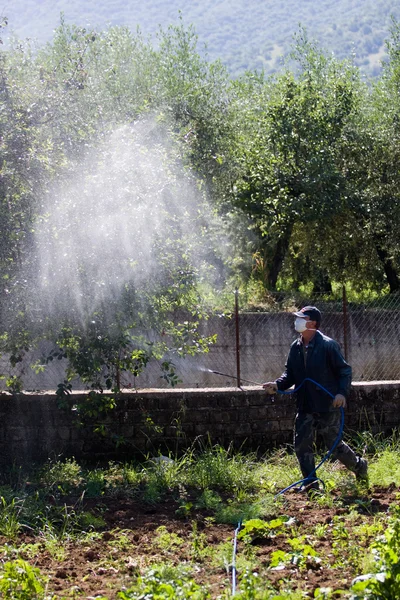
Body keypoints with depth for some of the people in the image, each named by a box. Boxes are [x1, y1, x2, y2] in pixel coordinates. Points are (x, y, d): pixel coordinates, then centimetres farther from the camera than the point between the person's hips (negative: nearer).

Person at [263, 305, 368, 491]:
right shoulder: (296, 347, 6)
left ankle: (359, 465, 31)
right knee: (302, 445, 1)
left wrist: (342, 392, -25)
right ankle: (312, 483, 10)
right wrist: (278, 385, -6)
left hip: (328, 406, -6)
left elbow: (344, 370, -10)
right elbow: (290, 373, 13)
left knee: (334, 444, 5)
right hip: (305, 407, 6)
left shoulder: (328, 345, -13)